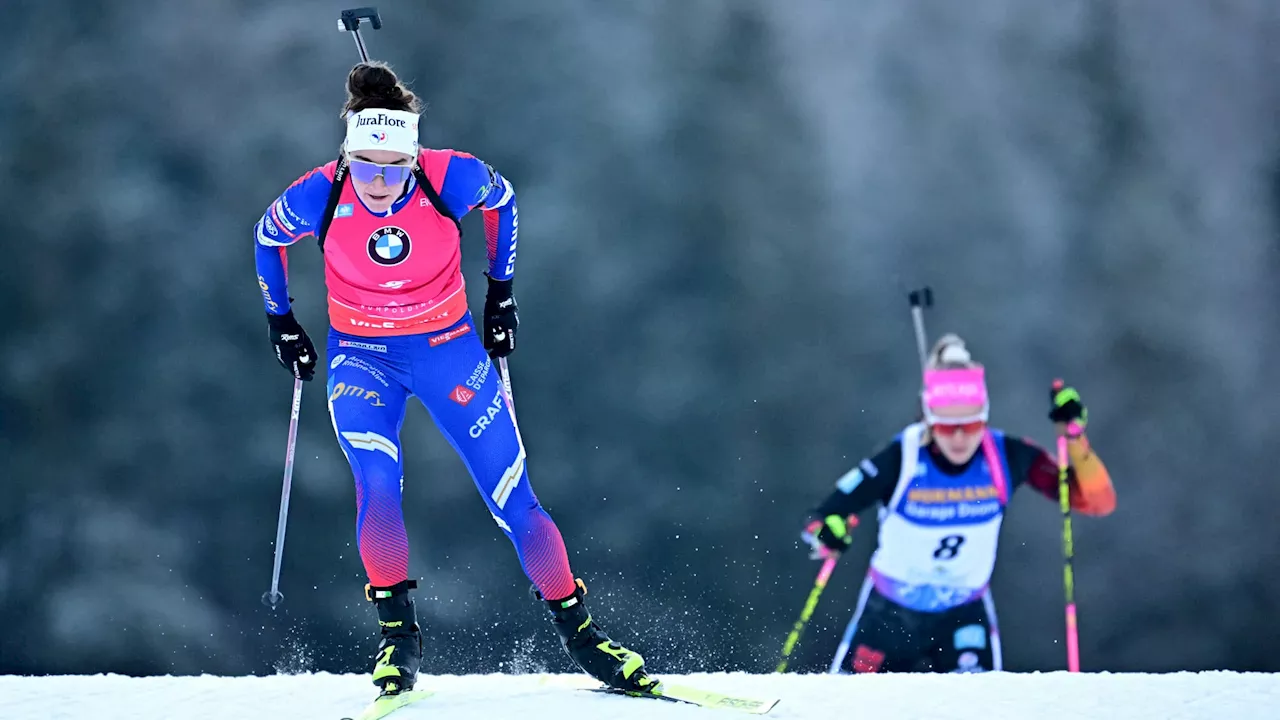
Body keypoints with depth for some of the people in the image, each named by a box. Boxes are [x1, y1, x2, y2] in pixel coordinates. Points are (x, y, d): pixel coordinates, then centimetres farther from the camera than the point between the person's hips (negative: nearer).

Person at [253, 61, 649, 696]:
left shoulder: (451, 179, -23)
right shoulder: (318, 197, -21)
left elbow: (501, 200, 2)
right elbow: (266, 239, 2)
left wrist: (501, 291, 5)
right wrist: (280, 321, 10)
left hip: (448, 348, 1)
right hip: (362, 357, 0)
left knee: (513, 499, -2)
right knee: (377, 488, -24)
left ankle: (577, 632, 12)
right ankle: (398, 633, -6)